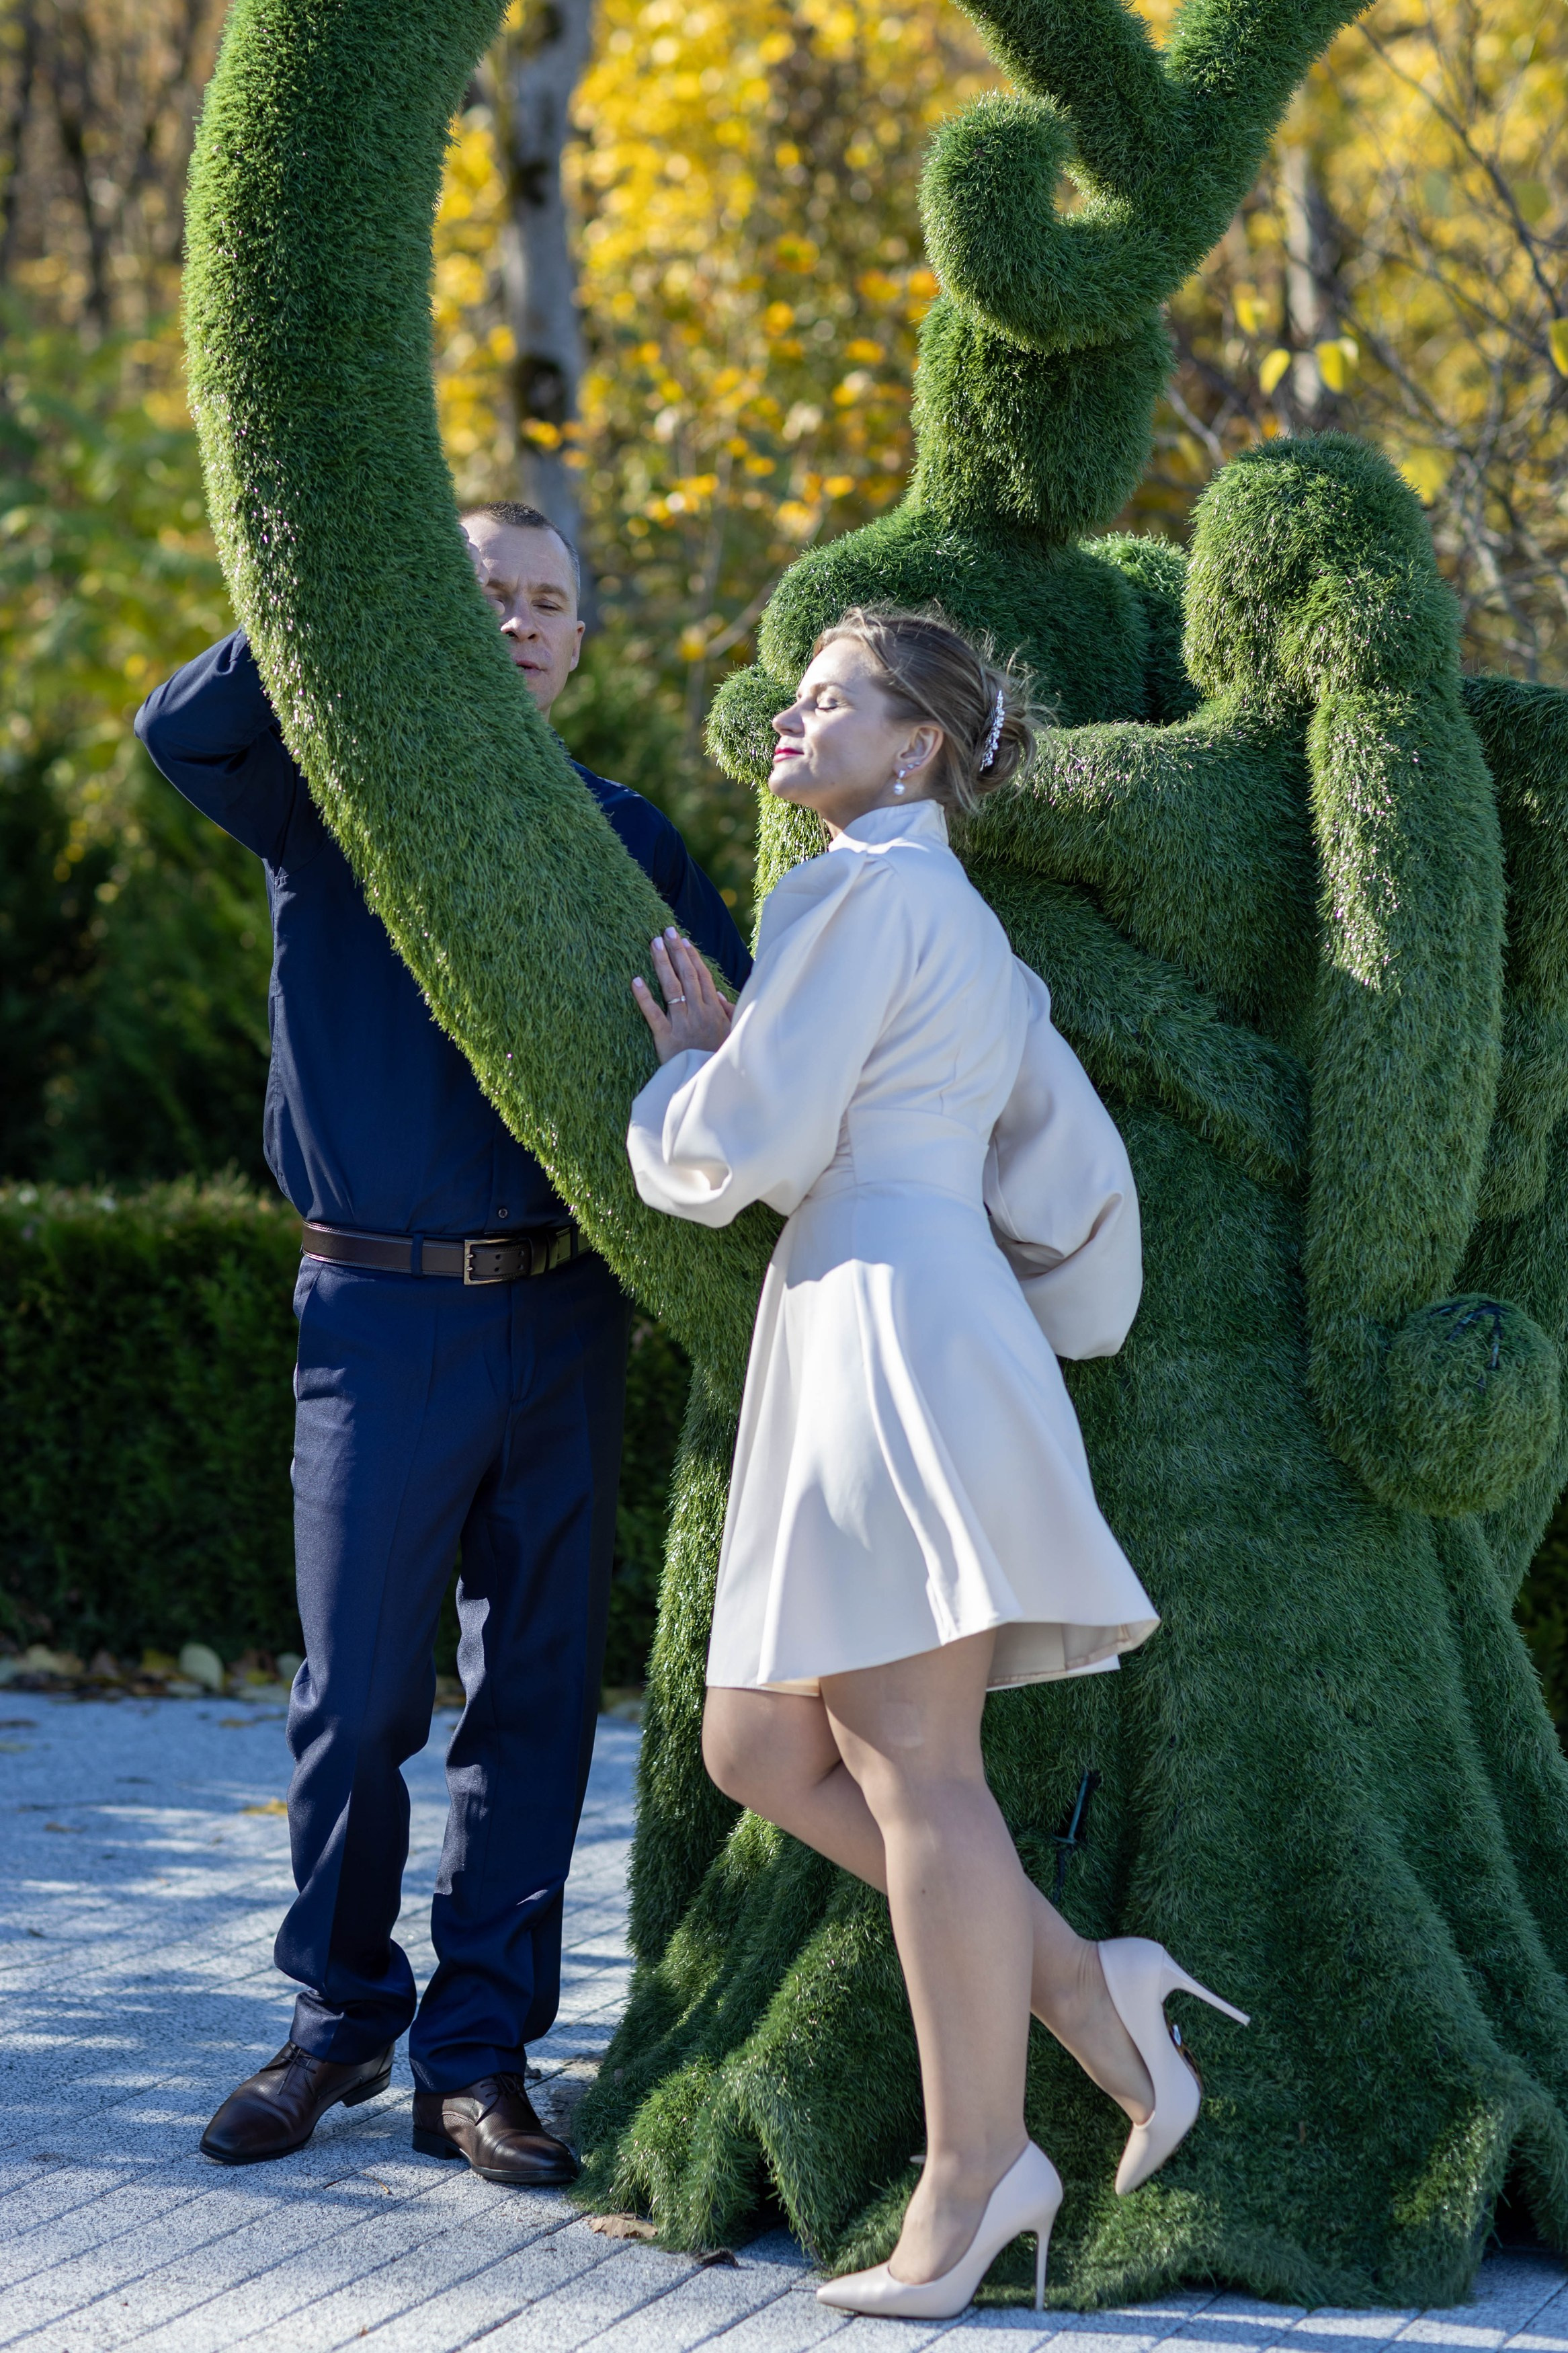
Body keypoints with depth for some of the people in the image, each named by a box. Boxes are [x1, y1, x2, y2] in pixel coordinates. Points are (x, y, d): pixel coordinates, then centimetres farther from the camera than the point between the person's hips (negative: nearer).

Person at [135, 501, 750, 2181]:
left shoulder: (622, 835, 11)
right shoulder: (336, 797, 3)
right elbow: (185, 728, -17)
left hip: (562, 1314, 2)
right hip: (379, 1308, -2)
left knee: (536, 1695, 4)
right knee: (357, 1697, 3)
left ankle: (478, 2060, 11)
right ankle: (338, 2023, 21)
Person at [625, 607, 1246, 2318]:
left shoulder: (867, 892, -5)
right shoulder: (973, 942, 24)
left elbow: (741, 1150, -10)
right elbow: (1076, 1179, 25)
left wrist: (683, 1070, 11)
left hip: (899, 1325, -10)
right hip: (838, 1355, 10)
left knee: (908, 1755, -11)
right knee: (760, 1750, 8)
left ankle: (973, 2172, -10)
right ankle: (1084, 1992, 5)